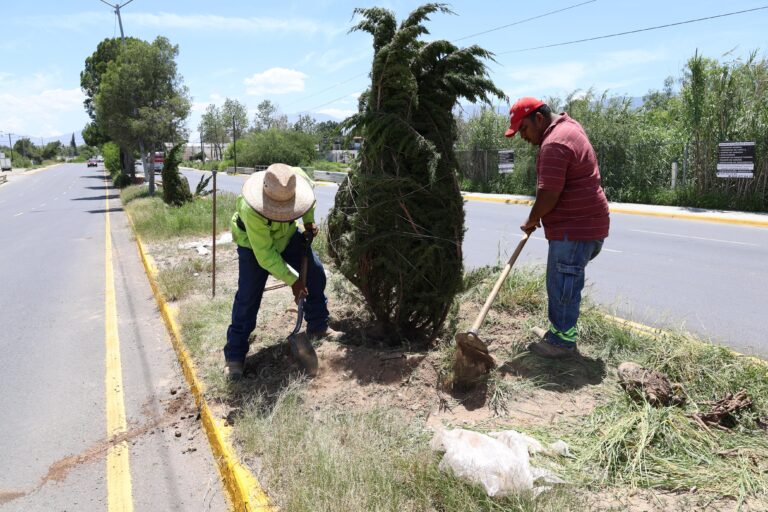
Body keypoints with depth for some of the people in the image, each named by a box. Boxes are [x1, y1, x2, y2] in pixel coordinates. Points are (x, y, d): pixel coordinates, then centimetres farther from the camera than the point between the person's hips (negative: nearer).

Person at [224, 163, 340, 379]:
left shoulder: (296, 176, -29)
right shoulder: (252, 211, -42)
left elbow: (309, 187, 0)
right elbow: (265, 255, -34)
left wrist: (309, 221, -6)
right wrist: (292, 281, -30)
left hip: (287, 235, 6)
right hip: (254, 244, -5)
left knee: (315, 271, 2)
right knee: (248, 296, -12)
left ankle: (318, 327, 21)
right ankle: (234, 355, 1)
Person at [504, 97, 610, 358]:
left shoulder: (554, 145, -21)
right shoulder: (568, 124, 14)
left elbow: (548, 196, -25)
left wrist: (530, 222, -7)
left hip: (574, 230, -11)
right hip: (583, 224, 11)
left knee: (562, 286, -2)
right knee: (560, 284, 17)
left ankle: (562, 342, 10)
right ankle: (558, 331, 27)